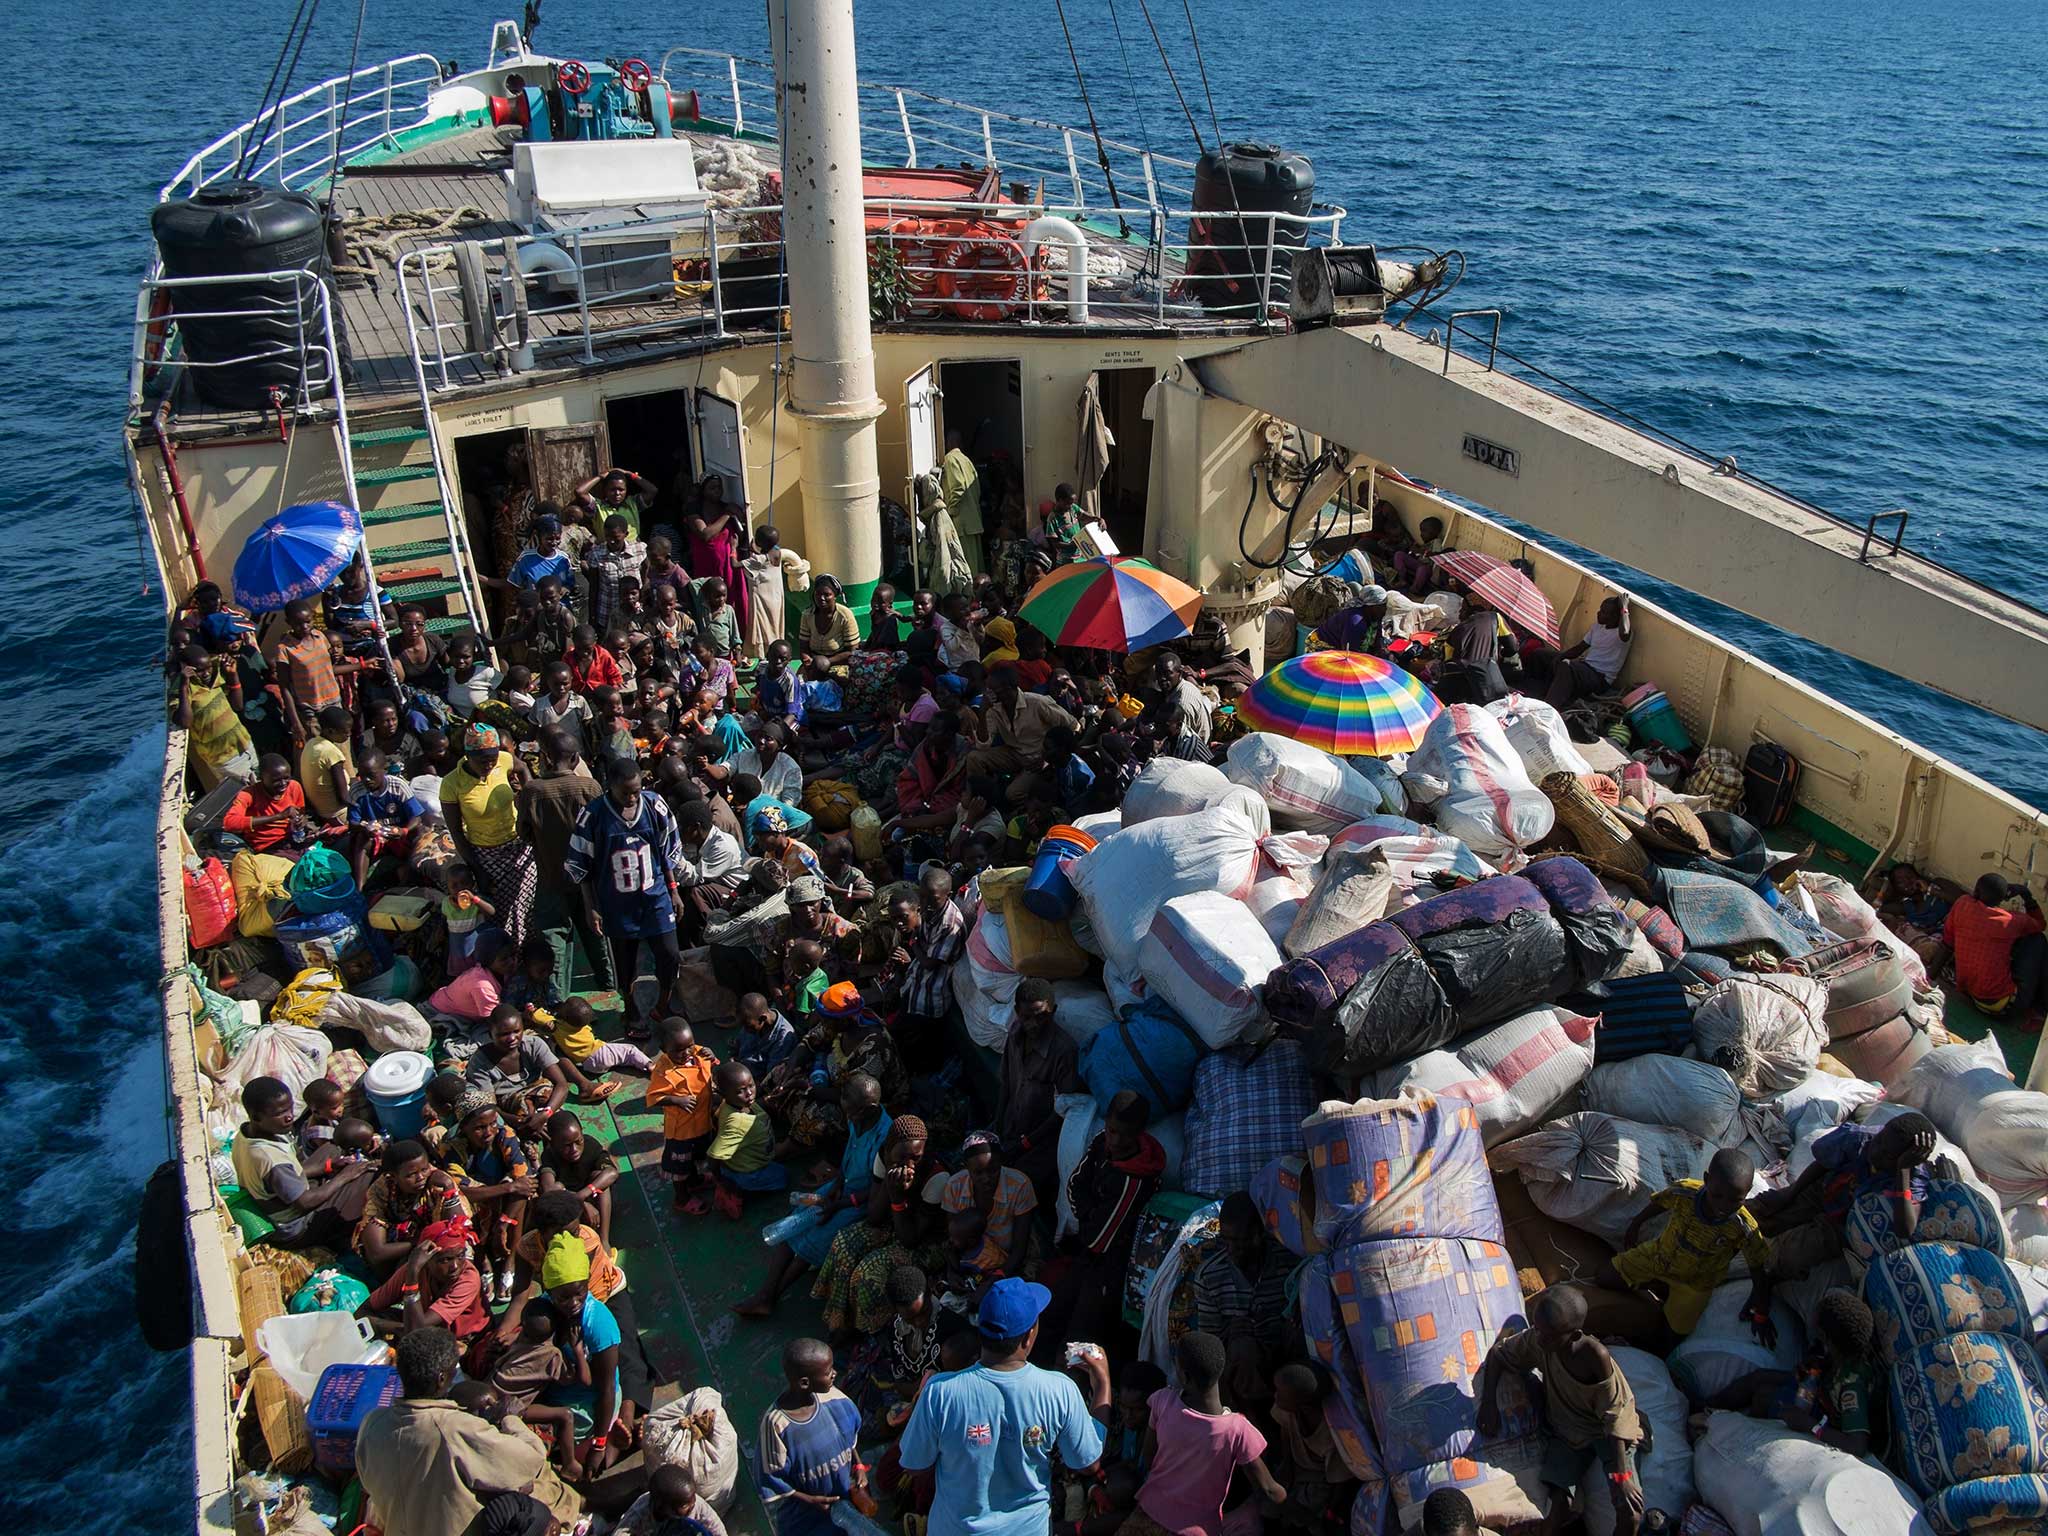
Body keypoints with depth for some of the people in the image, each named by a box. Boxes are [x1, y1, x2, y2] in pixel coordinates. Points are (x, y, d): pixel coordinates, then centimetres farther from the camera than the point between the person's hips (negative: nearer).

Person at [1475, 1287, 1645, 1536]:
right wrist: (1488, 1402, -13)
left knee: (1630, 1511, -19)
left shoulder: (1595, 1357, -32)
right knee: (1557, 1500, -16)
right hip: (1564, 1429, 3)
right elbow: (1498, 1353, -1)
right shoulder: (1536, 1341, -20)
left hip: (1604, 1431, -3)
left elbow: (1613, 1419, -24)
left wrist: (1620, 1477, -25)